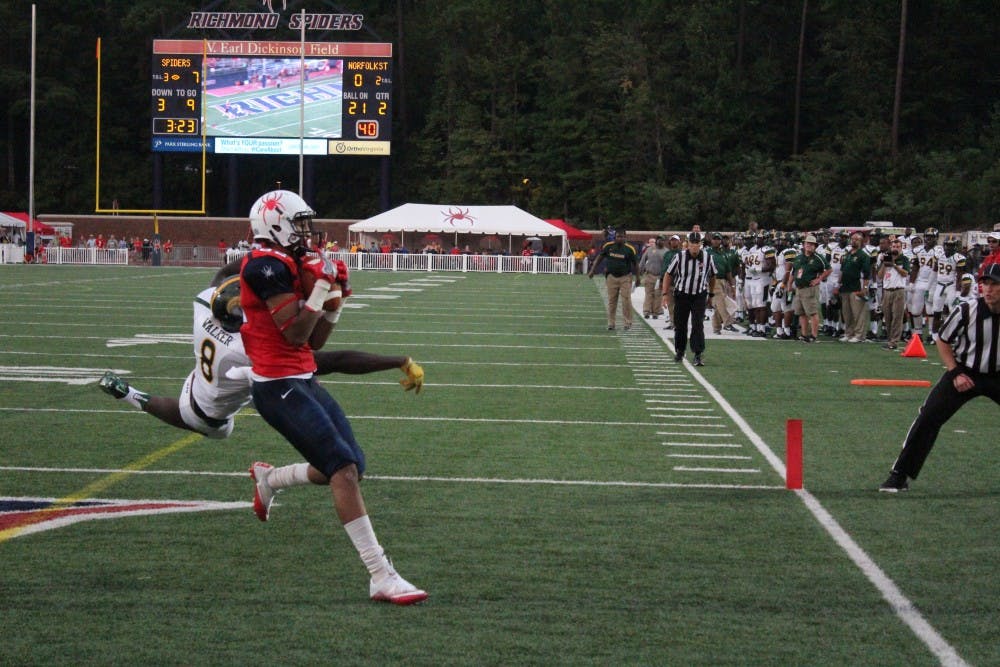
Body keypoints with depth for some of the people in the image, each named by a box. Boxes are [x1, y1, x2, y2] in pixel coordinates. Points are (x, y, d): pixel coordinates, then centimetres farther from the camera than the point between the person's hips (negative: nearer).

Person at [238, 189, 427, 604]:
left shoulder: (290, 266, 15)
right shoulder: (267, 266, -15)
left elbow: (314, 342, 17)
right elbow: (294, 336, -20)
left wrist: (333, 301, 8)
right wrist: (321, 287, -16)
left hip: (303, 382, 10)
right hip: (280, 388, -10)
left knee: (351, 466, 13)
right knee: (344, 469, -16)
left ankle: (268, 478, 36)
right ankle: (381, 577, -16)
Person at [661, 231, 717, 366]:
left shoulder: (707, 258, -8)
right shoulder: (679, 257, -11)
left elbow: (712, 277, 9)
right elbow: (668, 275, -1)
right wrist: (665, 293, -4)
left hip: (700, 295, 0)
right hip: (681, 294, 0)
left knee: (698, 325, -11)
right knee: (680, 325, 8)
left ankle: (698, 355, -10)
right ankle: (679, 351, 27)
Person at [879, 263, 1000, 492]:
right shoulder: (965, 312, -16)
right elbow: (943, 341, -1)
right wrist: (955, 374, -9)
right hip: (965, 373, -1)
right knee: (928, 417, -13)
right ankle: (899, 475, -7)